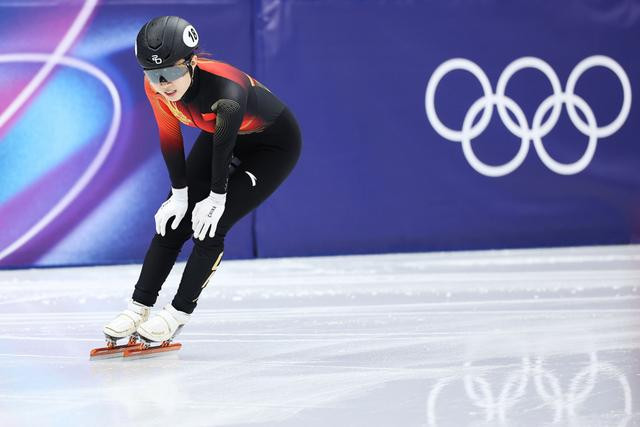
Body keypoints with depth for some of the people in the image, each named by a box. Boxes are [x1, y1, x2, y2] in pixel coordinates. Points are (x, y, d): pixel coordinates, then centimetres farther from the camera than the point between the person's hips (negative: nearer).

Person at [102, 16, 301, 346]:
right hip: (218, 135, 6)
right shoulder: (156, 87, -22)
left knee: (210, 225, -15)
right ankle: (139, 308, 8)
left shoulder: (226, 90, -43)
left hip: (274, 144, -6)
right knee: (173, 220, -2)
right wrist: (180, 192, -5)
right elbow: (169, 136, -8)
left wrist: (217, 197, -22)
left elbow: (225, 144, -34)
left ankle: (179, 313, -1)